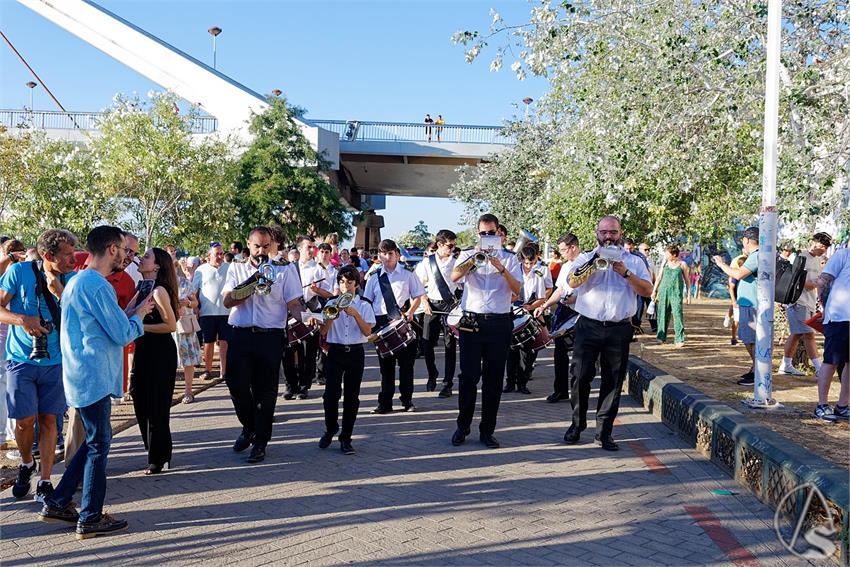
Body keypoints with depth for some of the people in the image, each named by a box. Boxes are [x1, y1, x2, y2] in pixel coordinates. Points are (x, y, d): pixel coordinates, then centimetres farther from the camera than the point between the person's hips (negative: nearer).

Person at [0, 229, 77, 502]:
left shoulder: (71, 279, -2)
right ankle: (26, 464, 26)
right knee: (25, 420, -5)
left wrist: (59, 293, -20)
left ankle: (45, 482, 12)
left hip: (55, 362, 2)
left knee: (48, 419, 3)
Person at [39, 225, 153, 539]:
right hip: (94, 377, -10)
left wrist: (128, 312, 13)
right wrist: (140, 314, 0)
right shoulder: (98, 285, -18)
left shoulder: (76, 281, 14)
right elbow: (123, 335, -17)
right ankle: (90, 519, 9)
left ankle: (57, 504, 23)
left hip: (82, 376, 10)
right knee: (99, 444, 0)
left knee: (94, 441, 18)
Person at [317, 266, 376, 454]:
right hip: (335, 352, 0)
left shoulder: (364, 305, 5)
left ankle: (346, 438, 9)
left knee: (352, 396, 0)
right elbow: (323, 331, -2)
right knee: (331, 394, -6)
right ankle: (330, 429, 20)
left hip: (355, 353, 0)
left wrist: (355, 314, -18)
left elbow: (367, 332, -7)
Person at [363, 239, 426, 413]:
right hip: (381, 323, 1)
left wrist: (410, 312, -10)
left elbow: (418, 296, 5)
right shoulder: (374, 278, 8)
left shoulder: (407, 274, 4)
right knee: (386, 364, 6)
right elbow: (366, 301, 10)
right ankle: (385, 403, 13)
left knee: (406, 363, 5)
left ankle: (407, 401, 17)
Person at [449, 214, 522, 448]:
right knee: (468, 376, 1)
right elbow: (454, 277, -12)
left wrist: (502, 269, -17)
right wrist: (474, 260, -25)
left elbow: (517, 291, -4)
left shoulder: (509, 259, 9)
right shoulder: (468, 255, 9)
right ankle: (462, 427, 15)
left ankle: (487, 430, 14)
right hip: (471, 322, -1)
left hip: (499, 323, 1)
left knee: (494, 379, 5)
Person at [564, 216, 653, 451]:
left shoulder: (633, 261, 11)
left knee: (613, 381, 3)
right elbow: (573, 282, -9)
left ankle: (605, 431, 12)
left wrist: (625, 273, -14)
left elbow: (647, 290, -2)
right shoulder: (586, 258, 10)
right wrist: (595, 262, -18)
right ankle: (577, 424, 15)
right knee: (580, 376, -2)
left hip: (619, 329, 1)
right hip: (588, 326, -1)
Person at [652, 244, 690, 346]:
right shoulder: (665, 263, 10)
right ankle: (661, 337, 15)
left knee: (678, 314, -9)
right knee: (662, 314, 4)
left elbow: (686, 280, 10)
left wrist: (688, 293, 7)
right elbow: (659, 278, 16)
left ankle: (679, 339, -8)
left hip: (677, 293, -3)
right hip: (664, 291, 3)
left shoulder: (682, 264, 4)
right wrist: (654, 290, 12)